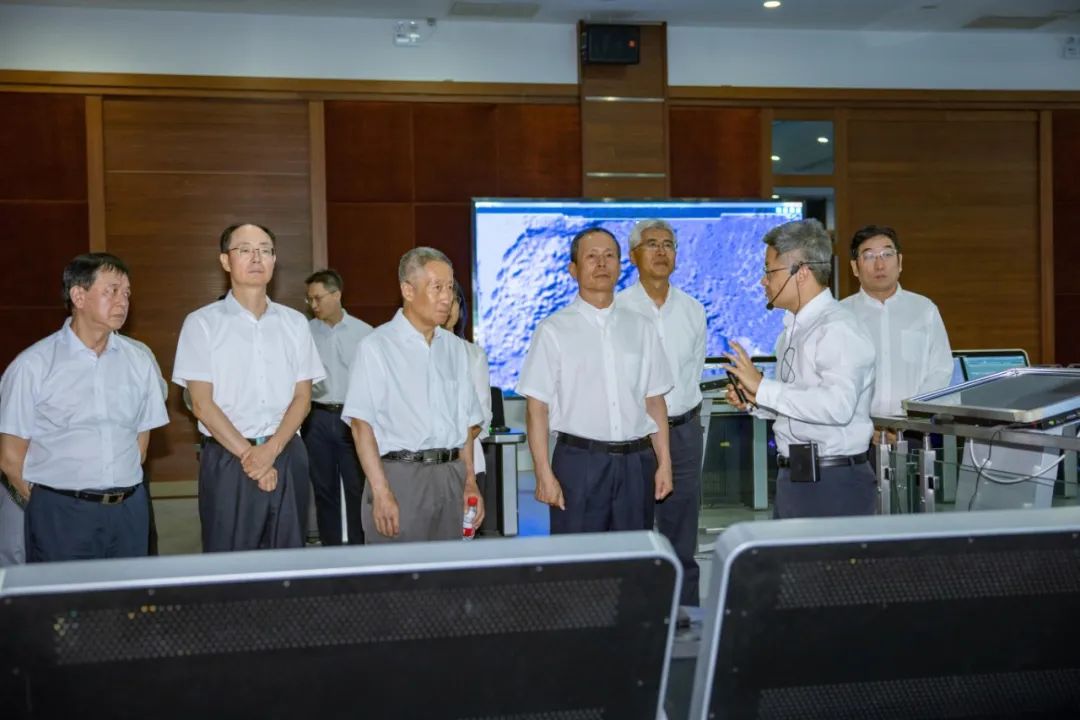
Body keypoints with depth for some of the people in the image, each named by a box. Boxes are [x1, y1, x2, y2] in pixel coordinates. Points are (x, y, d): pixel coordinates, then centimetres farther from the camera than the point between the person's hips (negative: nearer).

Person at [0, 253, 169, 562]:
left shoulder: (138, 360, 5)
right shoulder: (33, 365, -5)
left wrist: (120, 490, 6)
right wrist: (47, 507, 0)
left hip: (129, 512, 4)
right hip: (61, 514, -3)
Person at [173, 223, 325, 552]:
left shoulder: (294, 322, 9)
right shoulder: (202, 323, 0)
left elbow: (302, 397, 5)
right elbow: (202, 404, -5)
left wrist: (271, 450, -10)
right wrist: (249, 456, -10)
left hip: (286, 456, 3)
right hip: (227, 459, -3)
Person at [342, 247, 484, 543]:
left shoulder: (454, 347, 13)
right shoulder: (376, 347, -4)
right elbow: (362, 424, -9)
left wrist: (470, 482, 10)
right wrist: (381, 493, -16)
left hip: (452, 477, 5)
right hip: (400, 475, -5)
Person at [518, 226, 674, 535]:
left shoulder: (641, 329, 11)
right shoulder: (553, 330, -1)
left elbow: (654, 400, 11)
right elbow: (537, 408, -5)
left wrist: (664, 462, 5)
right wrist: (544, 474, -11)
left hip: (636, 462, 3)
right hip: (579, 461, -3)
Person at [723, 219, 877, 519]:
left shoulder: (838, 329, -16)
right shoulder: (793, 327, 13)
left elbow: (837, 405, -28)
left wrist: (763, 388, -24)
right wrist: (754, 401, 3)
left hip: (833, 485, -9)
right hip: (793, 479, 9)